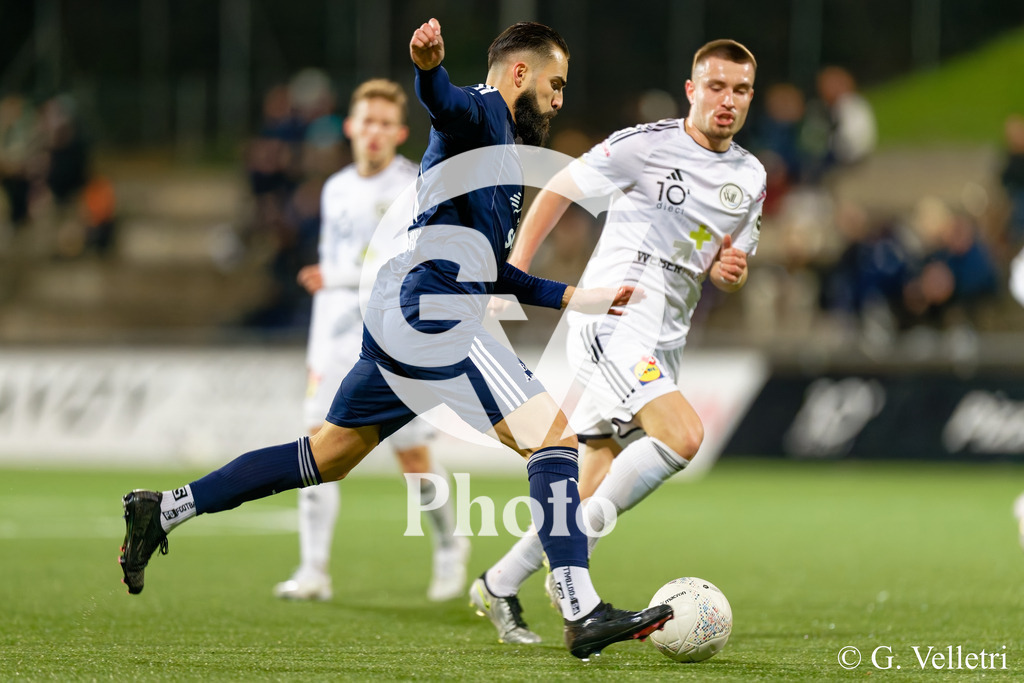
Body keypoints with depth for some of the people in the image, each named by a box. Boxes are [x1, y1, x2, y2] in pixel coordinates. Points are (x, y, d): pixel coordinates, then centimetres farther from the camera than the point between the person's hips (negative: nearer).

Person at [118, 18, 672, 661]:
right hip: (433, 319, -11)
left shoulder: (499, 149, 28)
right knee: (554, 435, -14)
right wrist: (430, 65, -51)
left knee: (327, 456, 18)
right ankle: (584, 614, -19)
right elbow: (445, 102, -28)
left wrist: (577, 297, 32)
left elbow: (486, 268, 33)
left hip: (397, 320, 11)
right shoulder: (482, 113, -2)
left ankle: (164, 510, 21)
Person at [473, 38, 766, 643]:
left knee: (599, 490, 8)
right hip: (615, 318, -8)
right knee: (683, 437, -26)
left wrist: (730, 271, -1)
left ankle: (502, 582, 21)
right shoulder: (646, 144, -6)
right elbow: (559, 190, 2)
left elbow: (731, 271, 23)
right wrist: (516, 269, -5)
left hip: (663, 343, 8)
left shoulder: (751, 178, 14)